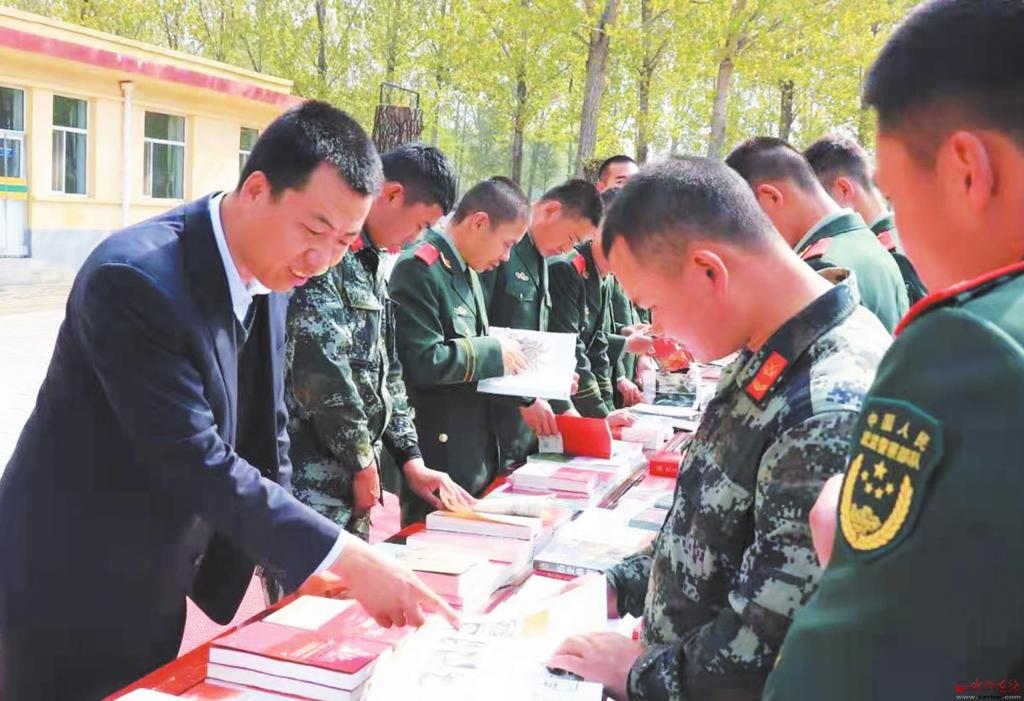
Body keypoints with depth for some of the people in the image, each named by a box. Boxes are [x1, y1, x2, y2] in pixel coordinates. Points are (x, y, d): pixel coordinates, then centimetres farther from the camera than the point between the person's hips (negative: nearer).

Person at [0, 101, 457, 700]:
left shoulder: (269, 274, -2)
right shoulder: (136, 278, -27)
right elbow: (195, 462, -30)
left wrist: (299, 564, 0)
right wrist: (343, 558, -29)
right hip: (73, 591, -7)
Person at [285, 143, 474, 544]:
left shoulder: (371, 260, 16)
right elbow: (321, 366, -21)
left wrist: (410, 459, 13)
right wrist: (363, 461, -11)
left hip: (349, 480, 9)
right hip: (309, 483, -9)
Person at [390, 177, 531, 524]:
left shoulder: (466, 271, 14)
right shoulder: (419, 269, -17)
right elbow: (423, 362, -25)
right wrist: (495, 352, -15)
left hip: (477, 453, 10)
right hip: (439, 454, -10)